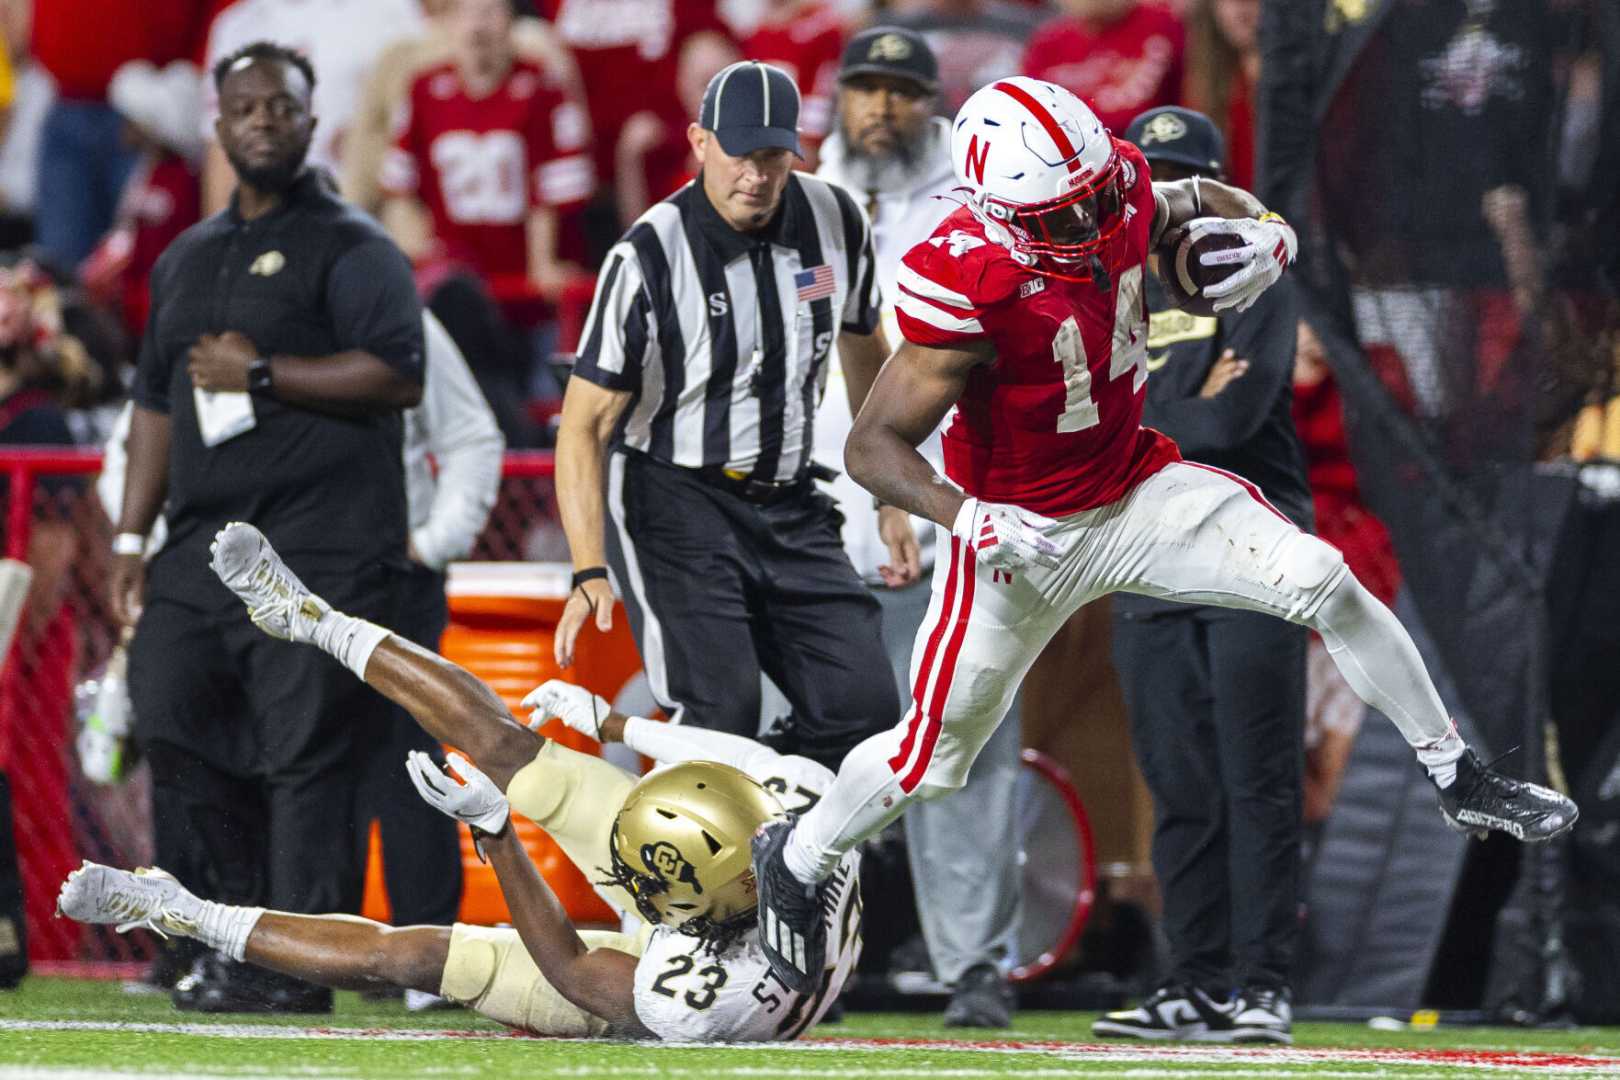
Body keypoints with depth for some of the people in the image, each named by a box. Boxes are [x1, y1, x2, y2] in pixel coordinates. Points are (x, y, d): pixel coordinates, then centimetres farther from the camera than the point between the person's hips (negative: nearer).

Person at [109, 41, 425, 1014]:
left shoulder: (352, 248, 0)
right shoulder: (188, 259, 22)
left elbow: (398, 376, -13)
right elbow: (157, 402, 25)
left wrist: (260, 375, -12)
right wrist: (133, 538, 18)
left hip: (323, 550, -7)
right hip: (204, 545, 7)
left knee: (304, 752, -9)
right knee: (172, 726, 0)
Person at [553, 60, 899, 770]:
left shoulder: (835, 222, -2)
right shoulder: (649, 258, -17)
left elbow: (865, 351, 17)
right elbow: (584, 426, -15)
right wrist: (590, 573, -25)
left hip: (787, 506, 5)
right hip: (674, 503, -5)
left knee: (863, 709, -6)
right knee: (721, 717, -19)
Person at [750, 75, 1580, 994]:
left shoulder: (1121, 190, -15)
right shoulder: (970, 290, -32)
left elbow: (1201, 203, 10)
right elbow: (874, 448, -26)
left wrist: (1267, 235, -14)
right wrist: (967, 519, -43)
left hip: (1137, 489, 5)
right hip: (1027, 533, -5)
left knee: (1328, 586, -10)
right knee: (931, 760, 6)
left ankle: (1460, 780, 6)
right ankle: (794, 864, 35)